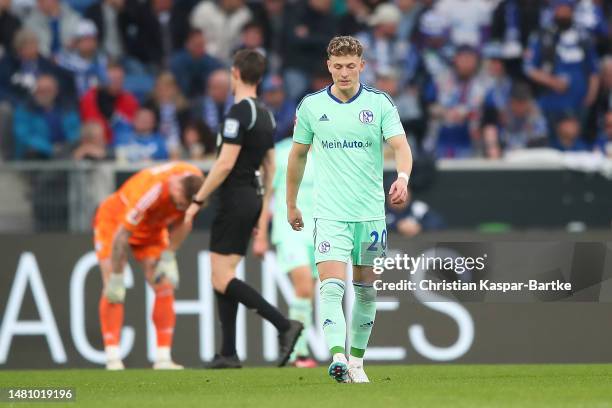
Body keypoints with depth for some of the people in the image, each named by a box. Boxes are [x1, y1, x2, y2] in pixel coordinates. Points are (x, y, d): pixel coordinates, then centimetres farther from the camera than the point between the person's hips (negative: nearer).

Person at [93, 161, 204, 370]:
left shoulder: (195, 181, -23)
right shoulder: (150, 190, -41)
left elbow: (182, 221, -2)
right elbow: (122, 236, -34)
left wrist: (168, 257, -6)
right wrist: (116, 279, -29)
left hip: (152, 229, 5)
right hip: (113, 222, -5)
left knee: (165, 287, -7)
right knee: (112, 290, -17)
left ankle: (163, 359, -6)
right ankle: (113, 359, -18)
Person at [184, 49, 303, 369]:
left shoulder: (239, 112, -14)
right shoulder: (265, 115, 13)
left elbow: (225, 163, -20)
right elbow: (270, 167, 18)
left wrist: (197, 201, -14)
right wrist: (264, 212, 23)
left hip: (235, 198, -9)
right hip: (253, 198, 9)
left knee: (222, 280, -9)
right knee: (223, 277, 12)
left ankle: (283, 325, -18)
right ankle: (228, 354, 9)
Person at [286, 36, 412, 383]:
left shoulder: (380, 103, 0)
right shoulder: (311, 106, 3)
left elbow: (400, 145, -10)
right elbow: (298, 154, 15)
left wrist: (403, 178, -31)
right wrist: (291, 204, 20)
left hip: (371, 212, 1)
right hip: (330, 213, -1)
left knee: (365, 290, 9)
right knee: (332, 287, -17)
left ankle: (357, 361, 23)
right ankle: (337, 358, -29)